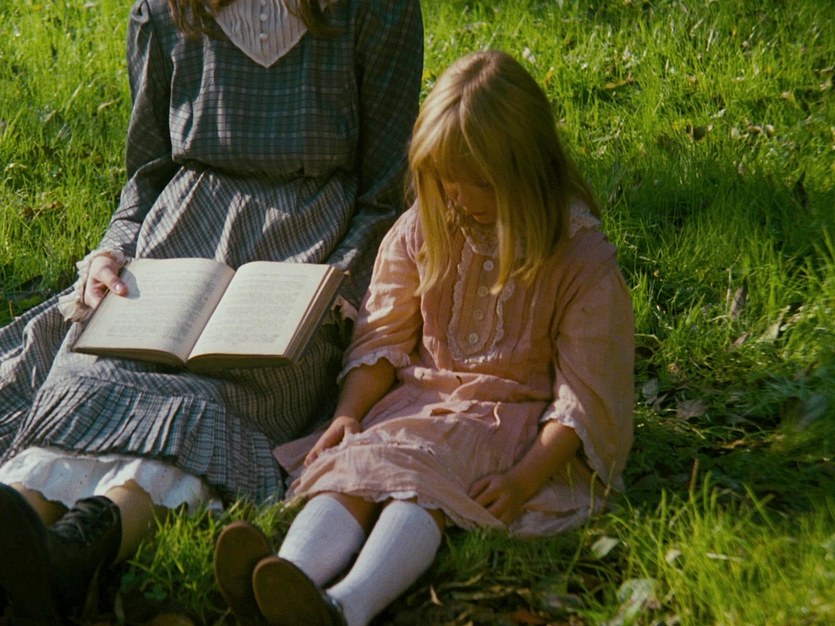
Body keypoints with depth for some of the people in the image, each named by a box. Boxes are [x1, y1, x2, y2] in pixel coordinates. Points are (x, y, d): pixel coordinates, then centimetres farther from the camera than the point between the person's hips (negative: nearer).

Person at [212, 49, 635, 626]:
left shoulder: (583, 260, -7)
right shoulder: (420, 233, 8)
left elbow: (584, 395, -10)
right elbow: (382, 339, 10)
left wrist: (525, 479, -23)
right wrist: (349, 413, -8)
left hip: (519, 416, -5)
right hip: (422, 399, 5)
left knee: (418, 472, -34)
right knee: (353, 465, -27)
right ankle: (291, 578, -54)